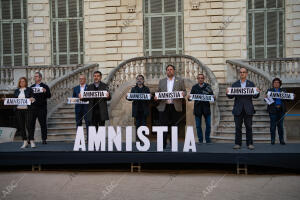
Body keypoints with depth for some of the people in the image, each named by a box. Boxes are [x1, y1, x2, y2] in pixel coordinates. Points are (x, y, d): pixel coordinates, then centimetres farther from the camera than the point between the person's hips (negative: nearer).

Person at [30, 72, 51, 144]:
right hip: (33, 108, 3)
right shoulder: (32, 87, 15)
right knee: (31, 123, 3)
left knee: (43, 124, 0)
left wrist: (45, 91, -22)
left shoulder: (44, 86, 4)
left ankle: (44, 139, 5)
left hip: (41, 108, -3)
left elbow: (49, 96, -4)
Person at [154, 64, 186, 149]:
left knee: (173, 126, 3)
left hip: (175, 107, 0)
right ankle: (163, 144, -2)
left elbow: (184, 91, 10)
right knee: (164, 125, -5)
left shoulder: (180, 81, 12)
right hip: (164, 107, 1)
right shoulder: (161, 81, 16)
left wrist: (183, 93, -14)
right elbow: (158, 92, 16)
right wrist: (156, 97, -5)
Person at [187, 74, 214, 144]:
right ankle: (200, 140, 12)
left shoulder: (208, 86, 5)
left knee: (208, 125, 2)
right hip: (197, 108, 1)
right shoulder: (194, 87, 8)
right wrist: (189, 97, -16)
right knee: (198, 125, 3)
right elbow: (191, 97, 7)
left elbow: (212, 95, 2)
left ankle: (208, 139, 14)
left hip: (206, 107, -1)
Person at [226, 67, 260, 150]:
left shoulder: (251, 84, 9)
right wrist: (228, 93, -17)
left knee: (249, 127, 2)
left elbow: (255, 96, 3)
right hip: (238, 109, 0)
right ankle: (238, 143, 9)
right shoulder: (235, 84, 9)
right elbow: (231, 96, 3)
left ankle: (250, 143, 8)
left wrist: (257, 92, -18)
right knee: (238, 127, 3)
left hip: (248, 109, 0)